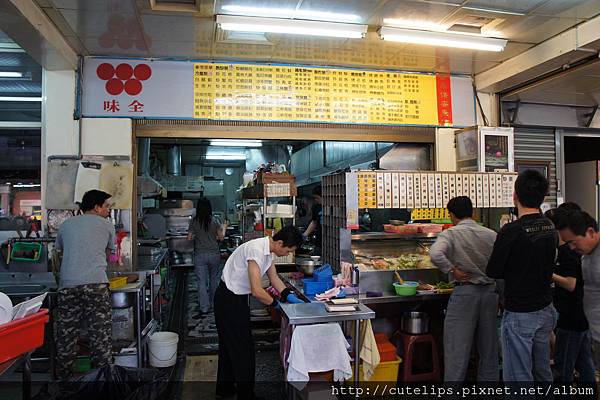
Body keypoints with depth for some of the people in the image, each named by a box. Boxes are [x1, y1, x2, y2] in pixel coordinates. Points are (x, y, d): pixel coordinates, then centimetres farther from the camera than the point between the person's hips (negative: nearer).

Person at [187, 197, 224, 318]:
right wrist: (223, 229, 14)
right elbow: (221, 238, -5)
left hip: (199, 255, -1)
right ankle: (212, 304, 30)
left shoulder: (194, 222, -5)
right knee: (214, 279, 17)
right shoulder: (215, 221, -6)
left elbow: (189, 238, -1)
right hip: (214, 254, 1)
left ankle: (204, 308, -3)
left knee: (201, 282, 1)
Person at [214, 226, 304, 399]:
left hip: (236, 298, 10)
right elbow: (257, 291, -31)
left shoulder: (268, 250, 0)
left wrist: (290, 296, -1)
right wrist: (275, 303, -16)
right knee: (243, 348, 1)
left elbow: (274, 278, 10)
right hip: (229, 300, -10)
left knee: (230, 344, 21)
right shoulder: (256, 250, -30)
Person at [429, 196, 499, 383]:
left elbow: (435, 254, -28)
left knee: (457, 347, 4)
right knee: (488, 346, 18)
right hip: (490, 291, 5)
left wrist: (453, 271, -16)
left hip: (464, 292, -4)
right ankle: (489, 379, 30)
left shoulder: (451, 233, -10)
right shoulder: (491, 234, 2)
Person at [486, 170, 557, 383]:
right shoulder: (551, 228, 2)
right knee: (543, 372, 20)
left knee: (519, 377, 3)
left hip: (519, 314, -7)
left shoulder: (511, 231, -21)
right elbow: (548, 265, 12)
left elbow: (493, 272, -14)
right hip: (545, 310, 7)